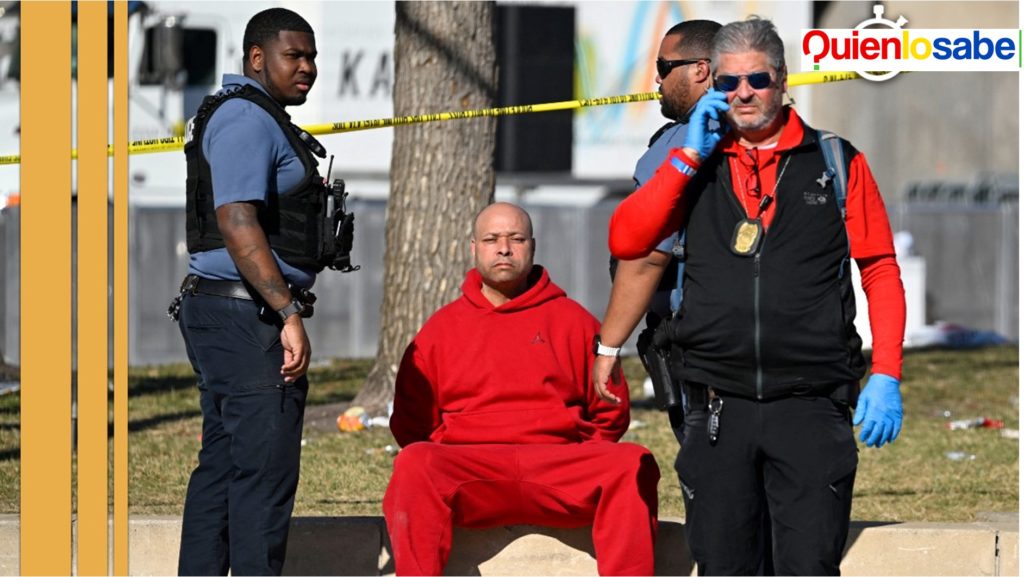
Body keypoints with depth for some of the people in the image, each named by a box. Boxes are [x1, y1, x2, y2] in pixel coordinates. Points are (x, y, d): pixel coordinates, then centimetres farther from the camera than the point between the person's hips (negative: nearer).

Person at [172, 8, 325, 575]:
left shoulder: (259, 118, 21)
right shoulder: (246, 118, -13)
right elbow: (236, 222, -23)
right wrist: (289, 313, -26)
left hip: (219, 314, 11)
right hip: (249, 316, -11)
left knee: (222, 466, 12)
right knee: (265, 471, -11)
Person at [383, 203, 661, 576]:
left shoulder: (573, 321, 17)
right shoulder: (442, 328, 18)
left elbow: (610, 412, 19)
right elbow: (410, 422, 19)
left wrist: (583, 465, 5)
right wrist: (441, 466, 5)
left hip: (561, 468, 1)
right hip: (469, 468, 0)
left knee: (633, 465, -29)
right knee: (414, 466, -34)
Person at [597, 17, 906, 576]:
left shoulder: (836, 163, 7)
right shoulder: (695, 167, 13)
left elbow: (881, 272, 7)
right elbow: (625, 240, 0)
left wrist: (886, 377, -3)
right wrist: (689, 157, -4)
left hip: (810, 408, -2)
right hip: (718, 412, 3)